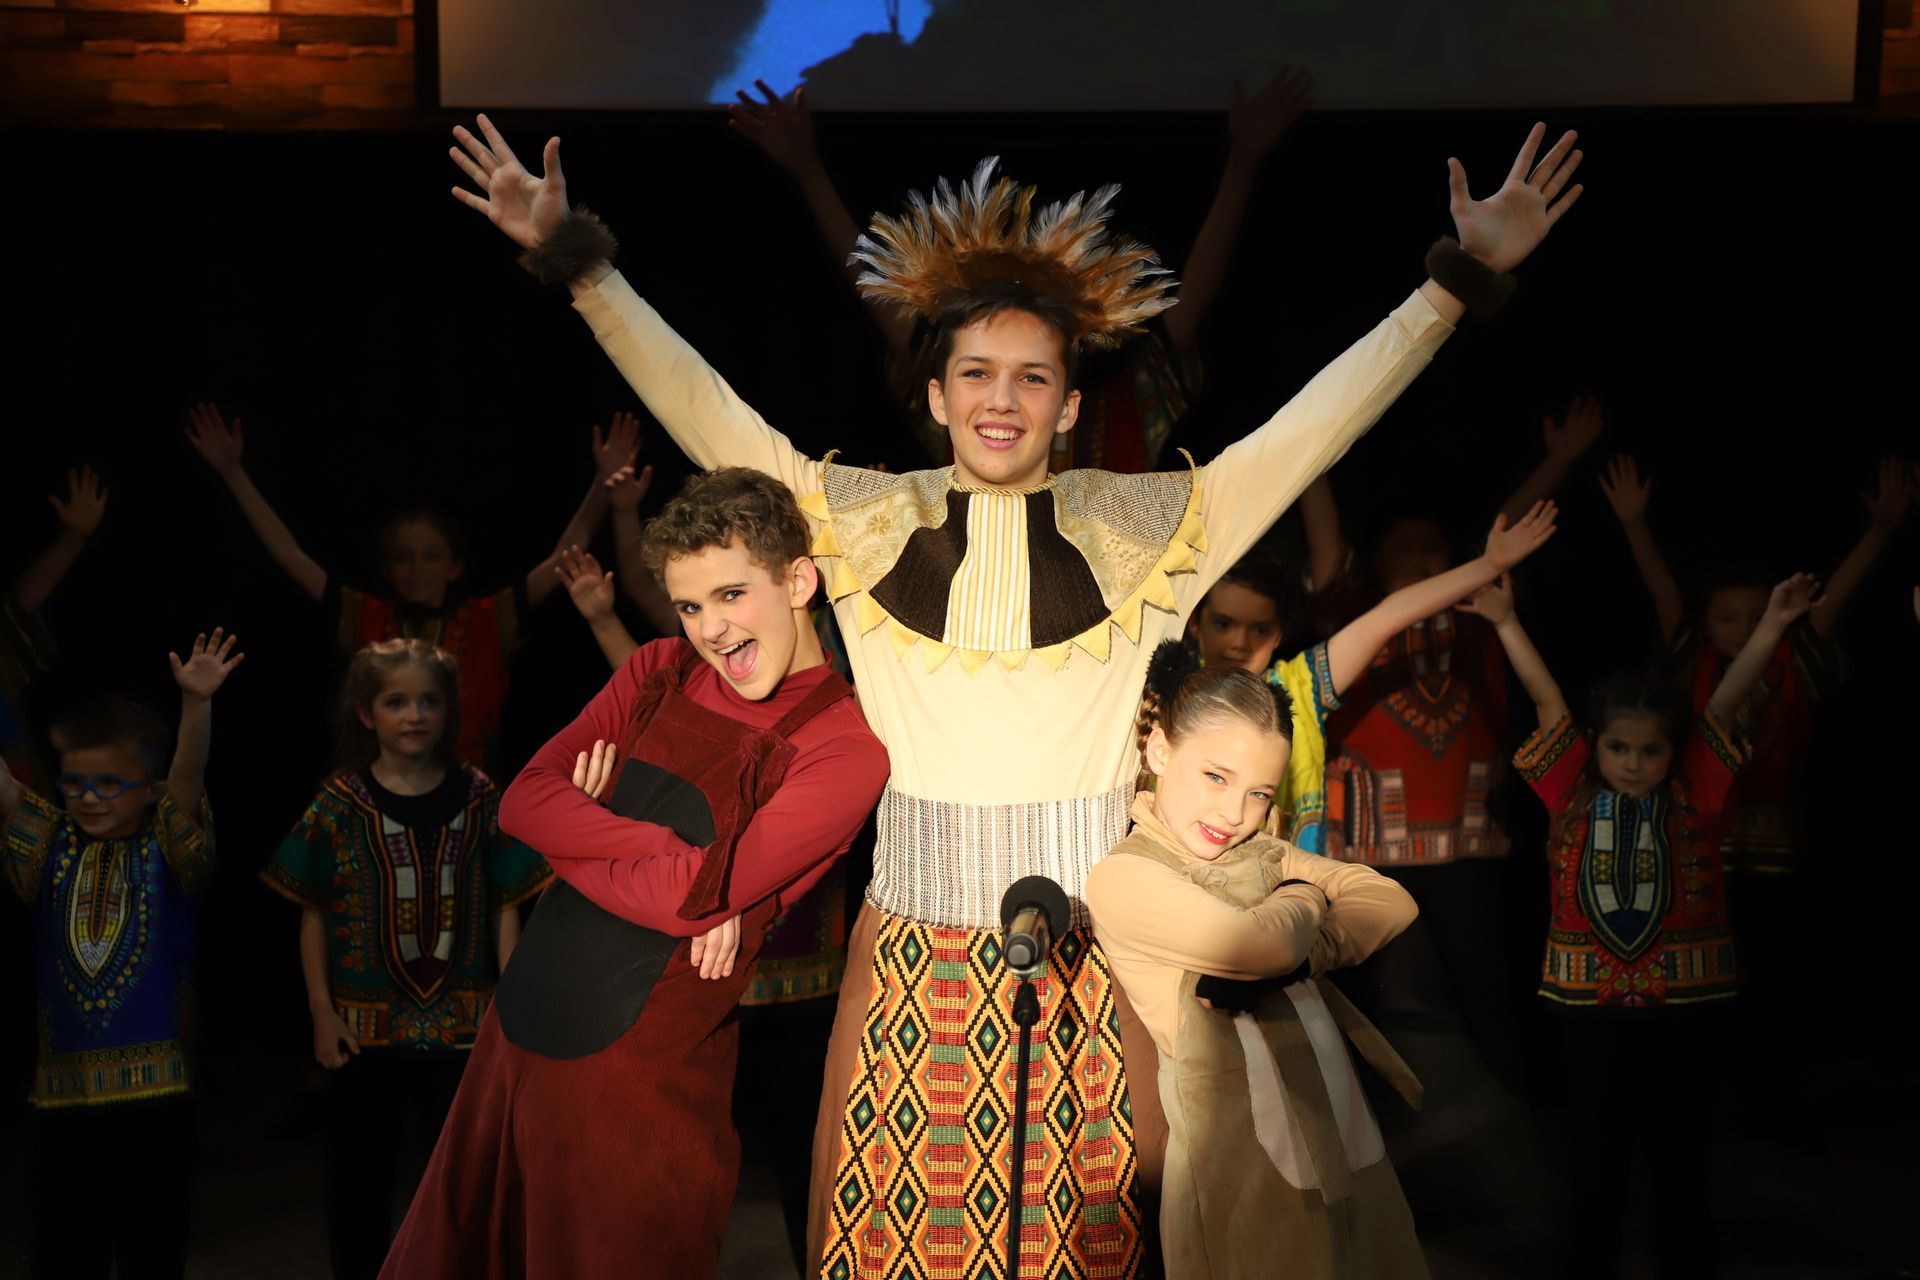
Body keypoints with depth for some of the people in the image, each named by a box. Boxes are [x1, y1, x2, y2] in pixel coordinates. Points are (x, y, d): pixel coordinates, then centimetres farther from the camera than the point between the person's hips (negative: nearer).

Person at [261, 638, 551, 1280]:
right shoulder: (340, 803, -2)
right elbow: (313, 915, 1)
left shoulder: (478, 797, 0)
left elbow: (506, 909, 2)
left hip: (461, 1025, 0)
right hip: (365, 1025, 0)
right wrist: (322, 1014, -4)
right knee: (358, 1185, 11)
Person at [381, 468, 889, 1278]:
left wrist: (575, 834, -4)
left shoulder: (843, 751, -13)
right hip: (517, 1031, 6)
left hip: (638, 1077, -6)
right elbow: (524, 801, -2)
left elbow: (685, 898, -19)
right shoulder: (658, 673, 6)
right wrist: (668, 844, -15)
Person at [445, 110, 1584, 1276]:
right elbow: (705, 411, 3)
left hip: (1096, 946, 0)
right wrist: (576, 257, -1)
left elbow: (1317, 422, 1)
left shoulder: (1141, 526, 3)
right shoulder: (866, 519, 5)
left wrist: (1464, 275, -4)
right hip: (917, 948, 1)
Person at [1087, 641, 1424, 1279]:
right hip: (1244, 1163, -7)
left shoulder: (1260, 853, 11)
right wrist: (1303, 896, 1)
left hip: (1347, 1142, 7)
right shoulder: (1121, 877, -11)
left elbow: (1393, 902, 2)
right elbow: (1267, 944, -23)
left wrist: (1288, 955, -15)